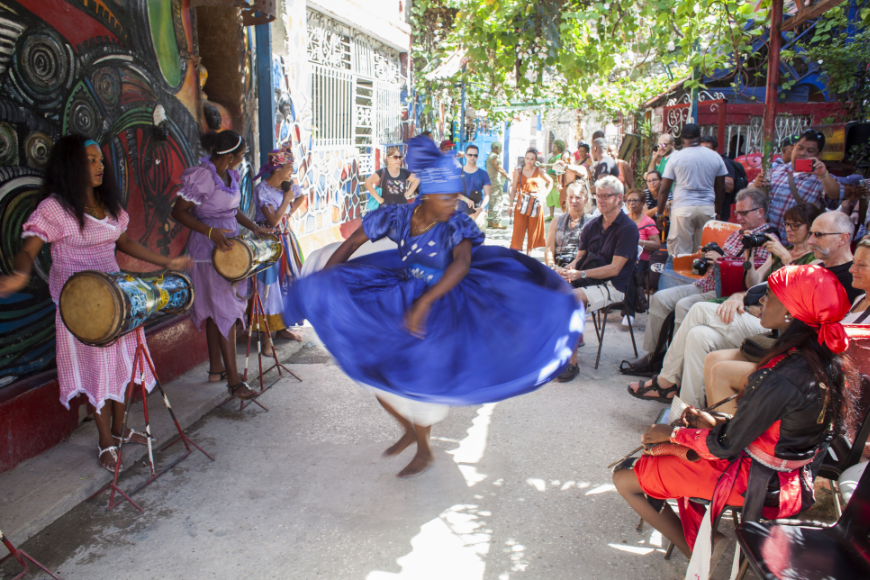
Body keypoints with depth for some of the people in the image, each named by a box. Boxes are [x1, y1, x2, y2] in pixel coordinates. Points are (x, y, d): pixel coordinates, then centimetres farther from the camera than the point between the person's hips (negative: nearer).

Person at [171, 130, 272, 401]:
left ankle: (216, 368, 28)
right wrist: (211, 232, -26)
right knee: (225, 311, -8)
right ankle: (233, 381, -2)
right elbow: (178, 212, -17)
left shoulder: (229, 174, 7)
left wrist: (253, 227, 7)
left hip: (228, 244, 9)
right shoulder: (200, 176, -18)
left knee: (216, 310, 16)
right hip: (209, 248, -9)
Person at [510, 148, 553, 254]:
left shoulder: (539, 172, 5)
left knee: (534, 229, 6)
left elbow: (550, 182, 18)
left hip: (536, 204, 1)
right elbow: (514, 189, 2)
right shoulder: (518, 171, 3)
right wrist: (511, 204, -5)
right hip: (521, 204, -1)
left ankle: (529, 252, 17)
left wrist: (544, 195, 6)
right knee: (518, 228, -9)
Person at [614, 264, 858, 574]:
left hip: (754, 480, -9)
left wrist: (673, 434, -5)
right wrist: (718, 421, 3)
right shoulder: (827, 358, -4)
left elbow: (726, 445, -20)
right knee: (658, 446, 21)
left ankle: (702, 552, 6)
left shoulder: (779, 378, -31)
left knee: (625, 480, -4)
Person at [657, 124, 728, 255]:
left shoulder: (676, 157, -1)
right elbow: (720, 188, 13)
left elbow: (664, 189, -2)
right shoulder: (715, 157, 7)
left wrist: (659, 213, 7)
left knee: (681, 253, 0)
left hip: (683, 208, -3)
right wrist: (717, 210, 25)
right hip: (708, 208, 3)